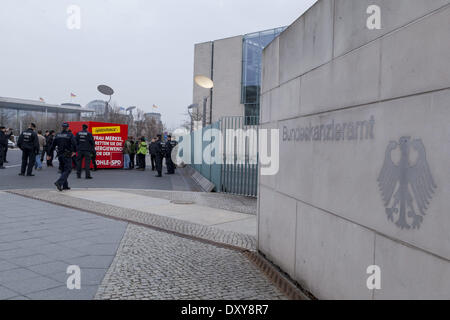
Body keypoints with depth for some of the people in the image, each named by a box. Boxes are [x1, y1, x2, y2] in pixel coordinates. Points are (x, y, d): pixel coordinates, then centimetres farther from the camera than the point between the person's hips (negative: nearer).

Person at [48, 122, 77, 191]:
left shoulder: (57, 135, 8)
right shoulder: (70, 135, -8)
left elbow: (53, 145, 10)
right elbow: (74, 143, -23)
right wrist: (74, 151, -9)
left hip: (60, 155, 6)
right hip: (67, 155, -6)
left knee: (63, 170, 15)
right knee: (67, 170, -3)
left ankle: (65, 186, 17)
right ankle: (59, 182, -22)